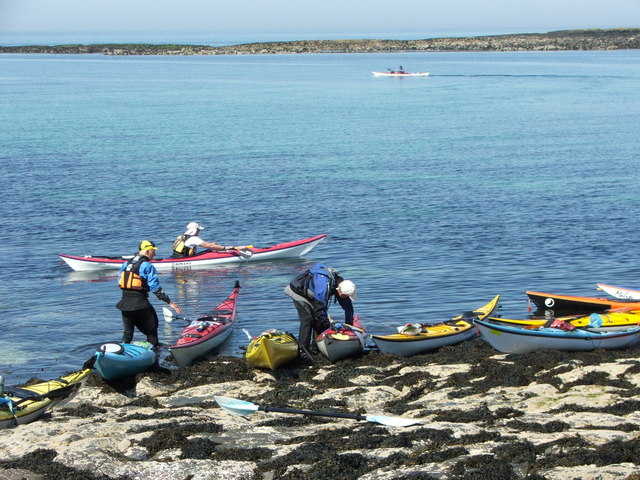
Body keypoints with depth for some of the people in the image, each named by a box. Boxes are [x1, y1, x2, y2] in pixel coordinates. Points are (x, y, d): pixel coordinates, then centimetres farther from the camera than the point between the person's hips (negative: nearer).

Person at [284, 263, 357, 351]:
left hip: (310, 295, 8)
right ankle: (302, 347, -19)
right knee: (307, 318, -20)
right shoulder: (324, 286, -41)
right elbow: (320, 308, -33)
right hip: (298, 292, -8)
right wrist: (327, 324, -21)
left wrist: (349, 324, 4)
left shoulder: (340, 282, -13)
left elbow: (348, 306, -1)